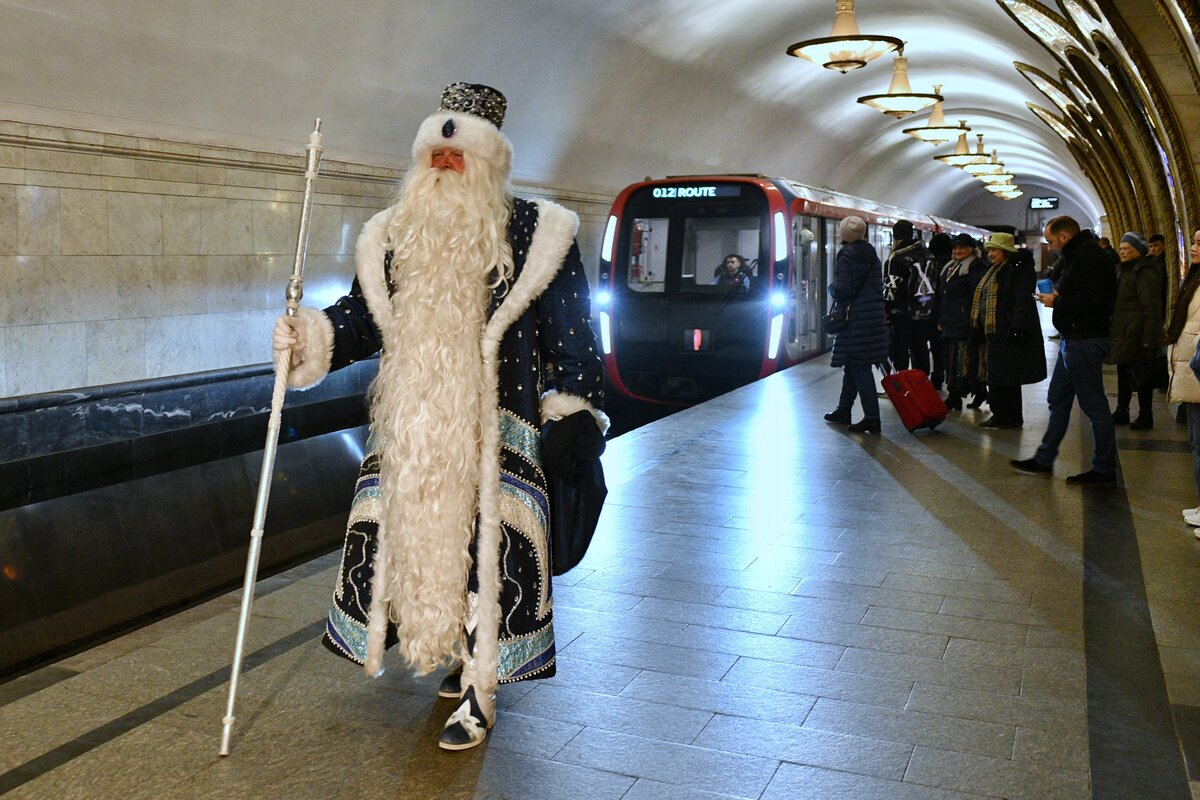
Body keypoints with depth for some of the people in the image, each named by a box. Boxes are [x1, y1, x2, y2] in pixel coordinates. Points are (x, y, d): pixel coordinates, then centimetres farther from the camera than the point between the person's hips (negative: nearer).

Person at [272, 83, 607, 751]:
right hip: (410, 432, 5)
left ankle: (479, 694, 9)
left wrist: (571, 417, -6)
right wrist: (311, 336, -6)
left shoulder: (536, 234, -1)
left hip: (495, 433, -4)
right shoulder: (394, 237, 10)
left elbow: (570, 334, -1)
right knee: (420, 539, 8)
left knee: (487, 549, -5)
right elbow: (362, 317, 13)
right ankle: (465, 653, 31)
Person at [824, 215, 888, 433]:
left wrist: (831, 288, 2)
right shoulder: (872, 256, 11)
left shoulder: (845, 257, -12)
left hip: (855, 320, -8)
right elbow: (878, 287, 15)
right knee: (854, 365, 18)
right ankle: (843, 410, 29)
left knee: (859, 368, -5)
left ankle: (872, 418, -7)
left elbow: (841, 291, -18)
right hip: (875, 317, 8)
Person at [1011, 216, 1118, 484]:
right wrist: (1058, 295, 4)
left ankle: (1104, 469, 4)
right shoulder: (1078, 255, 16)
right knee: (1058, 399, 15)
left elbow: (1090, 301, -26)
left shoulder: (1089, 256, -17)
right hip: (1074, 339, 11)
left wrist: (1057, 302, -13)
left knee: (1094, 405, -4)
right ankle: (1044, 460, 23)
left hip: (1086, 341, -11)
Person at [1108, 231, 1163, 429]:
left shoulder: (1146, 273, -14)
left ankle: (1145, 417, 8)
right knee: (1123, 374, 16)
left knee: (1140, 376, -1)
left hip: (1136, 336, -10)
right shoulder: (1126, 271, 17)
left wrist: (1149, 338, -22)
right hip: (1123, 335, 10)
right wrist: (1114, 332, 20)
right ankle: (1121, 412, 25)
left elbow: (1152, 308, -19)